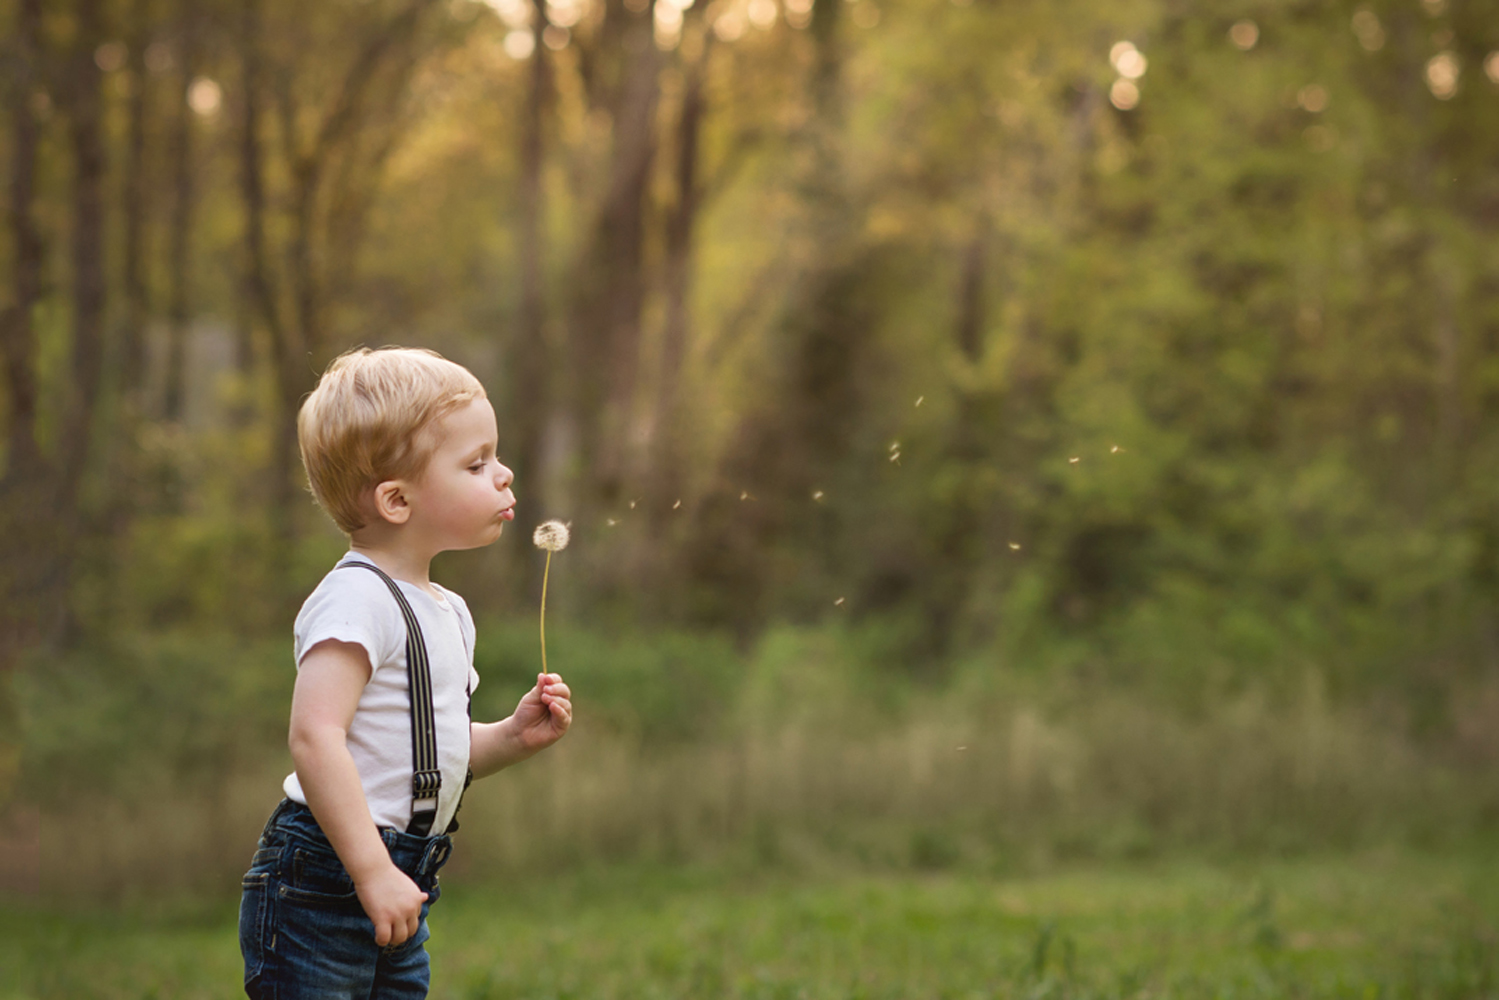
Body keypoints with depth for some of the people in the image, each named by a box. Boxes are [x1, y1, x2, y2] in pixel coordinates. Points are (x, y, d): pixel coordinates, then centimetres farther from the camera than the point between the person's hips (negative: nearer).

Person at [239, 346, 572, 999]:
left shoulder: (448, 613, 15)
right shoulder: (357, 599, -15)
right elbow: (315, 736, -25)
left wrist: (512, 737, 6)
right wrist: (373, 871, -27)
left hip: (392, 887, 9)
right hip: (320, 885, -9)